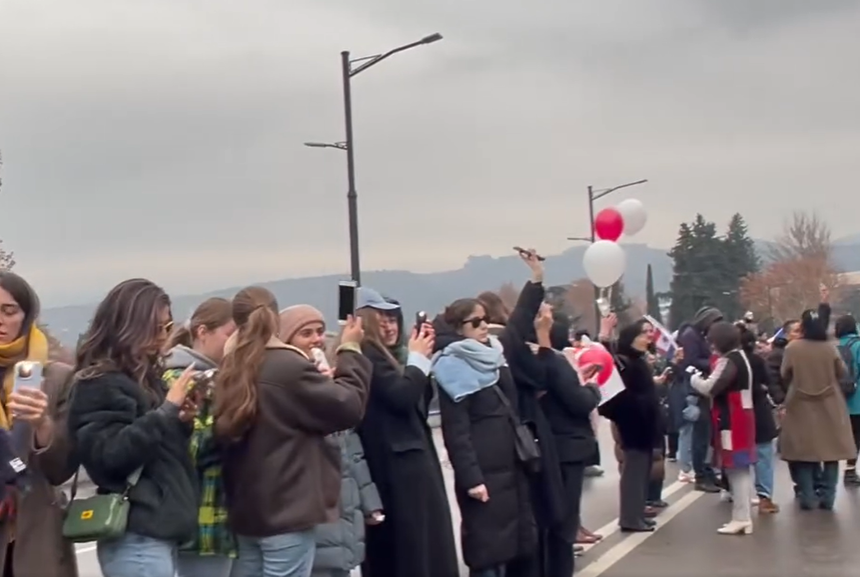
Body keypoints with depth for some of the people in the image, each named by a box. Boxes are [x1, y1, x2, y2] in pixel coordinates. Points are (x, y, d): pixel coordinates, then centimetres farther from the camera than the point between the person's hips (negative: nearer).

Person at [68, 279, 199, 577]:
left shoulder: (144, 377, 16)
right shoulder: (100, 384, -9)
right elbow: (111, 455, -20)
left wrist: (181, 422, 4)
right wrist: (168, 409, -19)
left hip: (159, 531, 9)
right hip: (137, 538, -9)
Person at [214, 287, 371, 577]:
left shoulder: (231, 371, 6)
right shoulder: (290, 368, -15)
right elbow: (347, 405, -10)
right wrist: (350, 351, 3)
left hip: (246, 511, 7)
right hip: (288, 511, -7)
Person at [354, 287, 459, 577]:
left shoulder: (375, 354, 16)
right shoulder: (365, 355, -14)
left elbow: (421, 397, 18)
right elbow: (402, 395, -23)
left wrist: (420, 357, 6)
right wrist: (418, 357, -8)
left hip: (403, 463, 10)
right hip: (397, 469, -10)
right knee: (413, 552, -5)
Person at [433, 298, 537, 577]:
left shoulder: (493, 357, 14)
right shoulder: (454, 368, -10)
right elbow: (456, 431, -16)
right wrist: (471, 477, -20)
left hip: (511, 466, 8)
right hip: (483, 472, -8)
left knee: (521, 543, 11)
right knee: (489, 549, -4)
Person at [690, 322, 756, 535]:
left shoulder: (728, 361, -17)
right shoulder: (740, 356, 15)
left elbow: (709, 388, -21)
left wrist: (695, 378, -4)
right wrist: (704, 378, 6)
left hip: (731, 421, -10)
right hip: (741, 418, 10)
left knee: (736, 469, -7)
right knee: (741, 468, 13)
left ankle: (741, 518, -5)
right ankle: (743, 516, 19)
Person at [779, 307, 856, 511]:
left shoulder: (793, 348, -11)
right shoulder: (830, 348, -7)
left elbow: (785, 376, -3)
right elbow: (841, 372, 5)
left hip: (802, 406, -1)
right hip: (829, 406, 1)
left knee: (804, 450, 7)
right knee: (831, 449, 9)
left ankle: (808, 497, 4)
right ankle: (827, 496, 8)